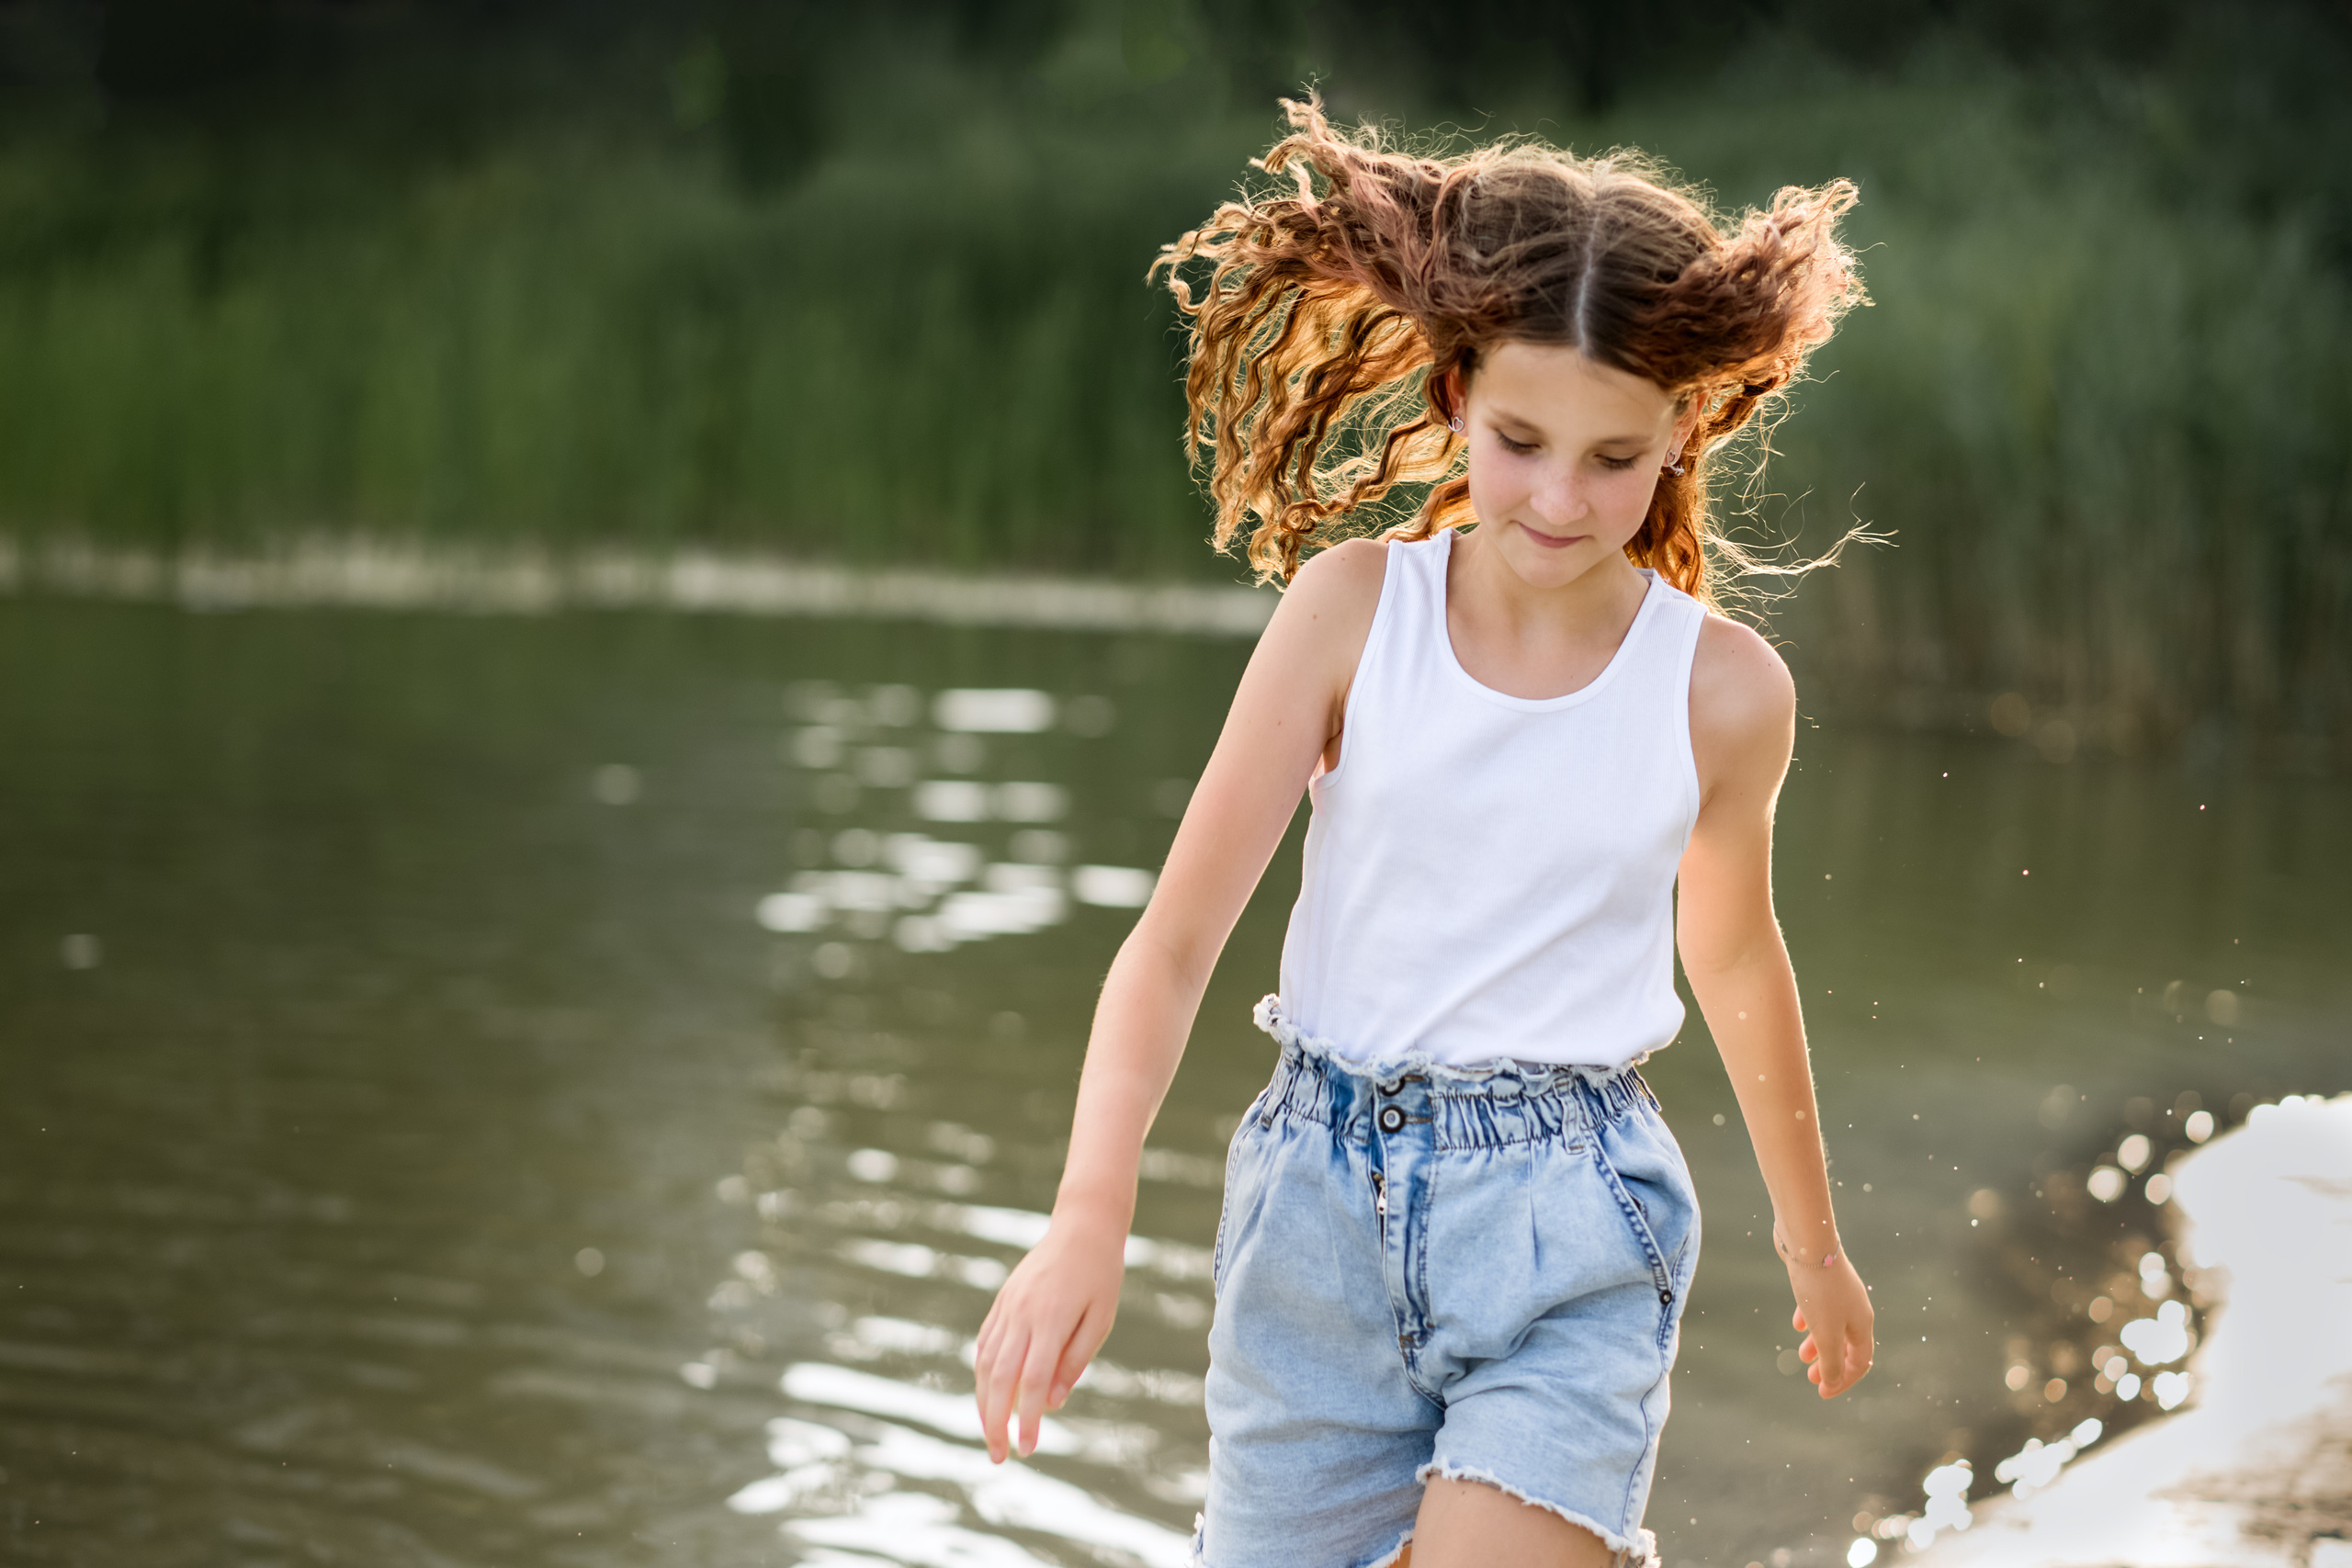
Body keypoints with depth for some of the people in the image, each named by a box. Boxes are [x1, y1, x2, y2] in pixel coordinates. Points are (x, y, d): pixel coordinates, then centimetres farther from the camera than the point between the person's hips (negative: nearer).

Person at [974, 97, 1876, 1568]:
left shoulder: (1722, 690, -4)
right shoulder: (1353, 606, -5)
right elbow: (1173, 944, -8)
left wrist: (1812, 1238, 27)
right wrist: (1090, 1216, -22)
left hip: (1571, 1238, -2)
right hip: (1320, 1220, 2)